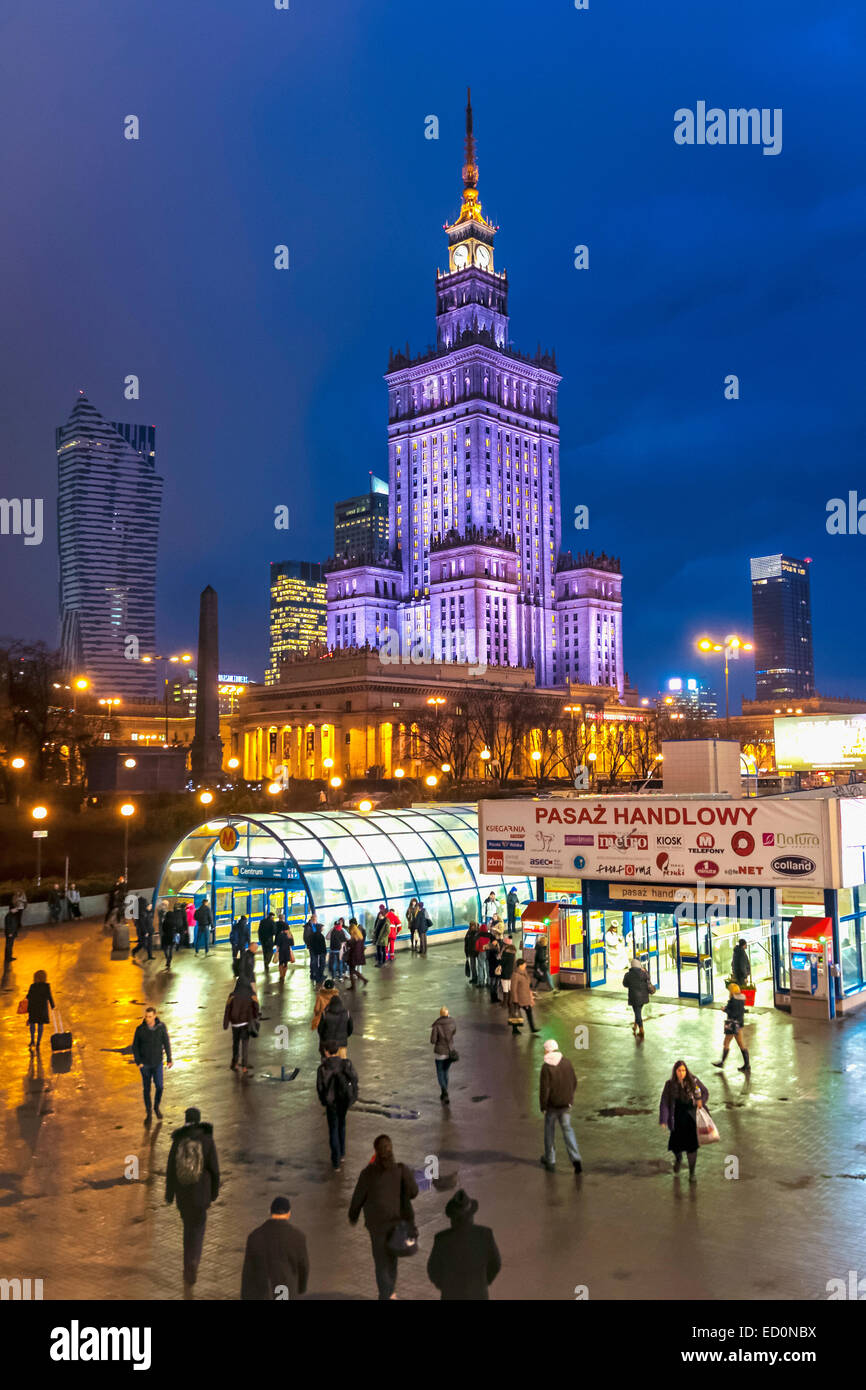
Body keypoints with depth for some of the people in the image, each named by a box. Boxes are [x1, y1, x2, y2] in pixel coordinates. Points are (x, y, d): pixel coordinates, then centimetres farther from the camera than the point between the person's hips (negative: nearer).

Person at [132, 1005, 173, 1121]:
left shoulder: (161, 1027, -11)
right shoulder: (140, 1029, -14)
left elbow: (166, 1043, -2)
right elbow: (135, 1046, -4)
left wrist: (169, 1059, -2)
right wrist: (138, 1062, -8)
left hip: (157, 1063, 0)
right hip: (144, 1064, 0)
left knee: (159, 1086, -3)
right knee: (147, 1089, 7)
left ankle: (157, 1106, 24)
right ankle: (148, 1113, 22)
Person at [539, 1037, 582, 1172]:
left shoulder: (546, 1066, -18)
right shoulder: (566, 1062, -3)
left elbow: (544, 1088, -17)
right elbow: (574, 1082, 5)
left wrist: (543, 1107, -6)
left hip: (552, 1105, -3)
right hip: (566, 1104, 4)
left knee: (549, 1131, 14)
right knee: (567, 1130, 13)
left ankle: (550, 1160, 26)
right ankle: (576, 1159, -2)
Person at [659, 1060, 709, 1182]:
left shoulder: (693, 1081, -6)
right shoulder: (670, 1085, -7)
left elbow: (705, 1093, 6)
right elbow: (664, 1103, -7)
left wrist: (701, 1100, -15)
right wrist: (663, 1121, -16)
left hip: (691, 1118, 0)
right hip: (677, 1120, 0)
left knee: (691, 1146, -2)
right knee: (675, 1144, 0)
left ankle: (692, 1173, 15)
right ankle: (678, 1159, 37)